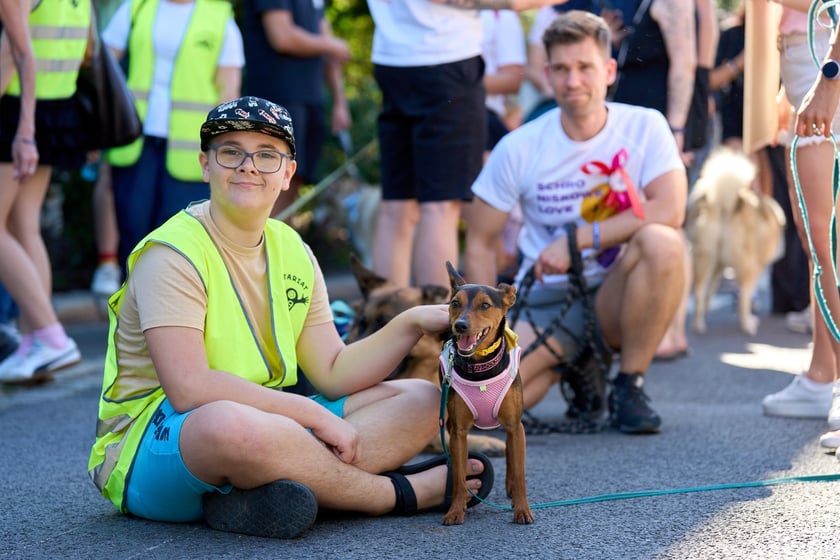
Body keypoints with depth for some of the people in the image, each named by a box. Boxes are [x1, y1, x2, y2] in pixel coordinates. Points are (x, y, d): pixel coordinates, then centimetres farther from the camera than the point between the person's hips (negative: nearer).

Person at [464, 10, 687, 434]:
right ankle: (569, 365, 10)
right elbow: (480, 243, 3)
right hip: (544, 302, 1)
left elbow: (669, 211, -22)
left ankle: (629, 386, -13)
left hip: (616, 296, -1)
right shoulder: (518, 148, -3)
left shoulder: (644, 126, -6)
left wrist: (578, 239, -25)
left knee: (661, 242, -34)